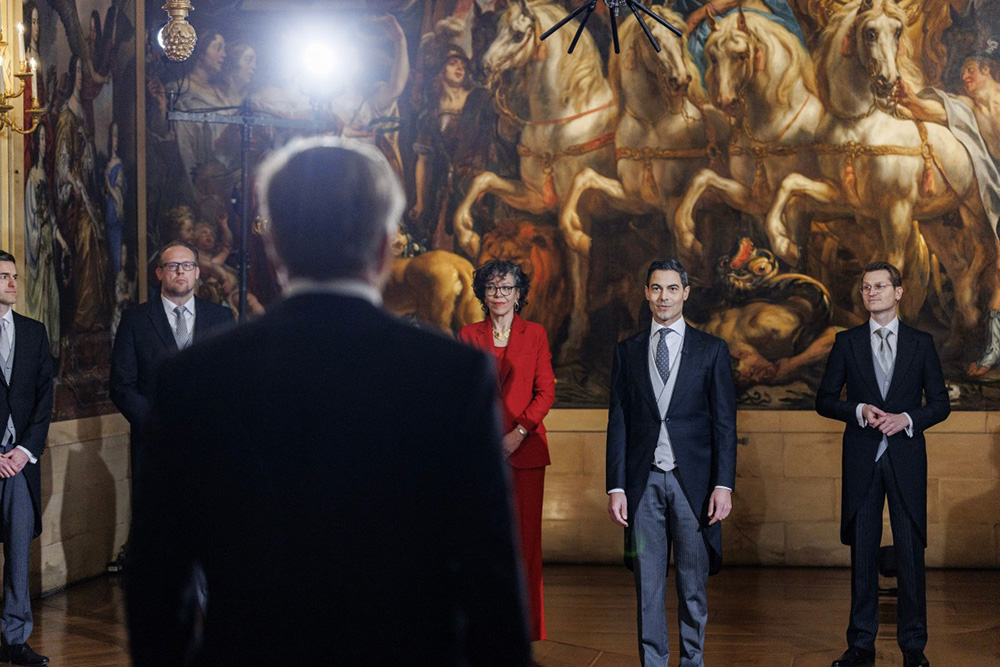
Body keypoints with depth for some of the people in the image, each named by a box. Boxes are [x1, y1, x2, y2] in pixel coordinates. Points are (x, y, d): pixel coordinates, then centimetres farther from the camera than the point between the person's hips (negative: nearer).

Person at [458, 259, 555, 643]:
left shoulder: (535, 335, 8)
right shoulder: (468, 336, 10)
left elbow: (546, 391, 4)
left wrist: (518, 432, -8)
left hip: (524, 449, 0)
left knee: (525, 536, -1)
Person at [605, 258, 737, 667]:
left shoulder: (711, 350, 5)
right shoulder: (627, 352, 9)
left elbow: (724, 423, 2)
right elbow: (618, 422, 7)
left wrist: (723, 485, -7)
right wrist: (616, 487, 0)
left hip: (693, 481, -1)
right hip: (644, 482, 1)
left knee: (693, 581, 5)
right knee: (647, 583, 4)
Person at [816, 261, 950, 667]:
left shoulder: (921, 343, 6)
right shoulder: (847, 343, 7)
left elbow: (940, 403, 6)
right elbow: (825, 400, 7)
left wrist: (906, 418, -12)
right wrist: (859, 412, -11)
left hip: (906, 458, -1)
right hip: (862, 460, 1)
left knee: (911, 551, 0)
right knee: (862, 553, 5)